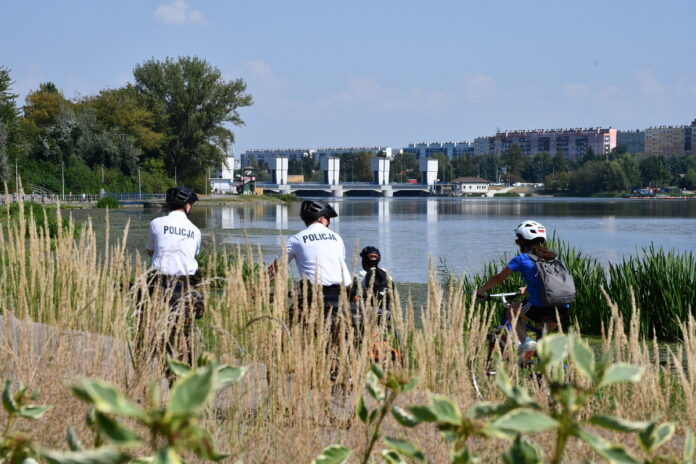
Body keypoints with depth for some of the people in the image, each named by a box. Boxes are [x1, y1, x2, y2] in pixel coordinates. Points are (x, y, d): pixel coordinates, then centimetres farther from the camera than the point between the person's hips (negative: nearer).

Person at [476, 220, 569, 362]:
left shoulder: (521, 259, 7)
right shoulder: (553, 258, 22)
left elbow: (499, 279, 15)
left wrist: (481, 290, 30)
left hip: (539, 308, -5)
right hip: (562, 309, 5)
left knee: (513, 311, 24)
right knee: (545, 334, 32)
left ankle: (525, 342, 2)